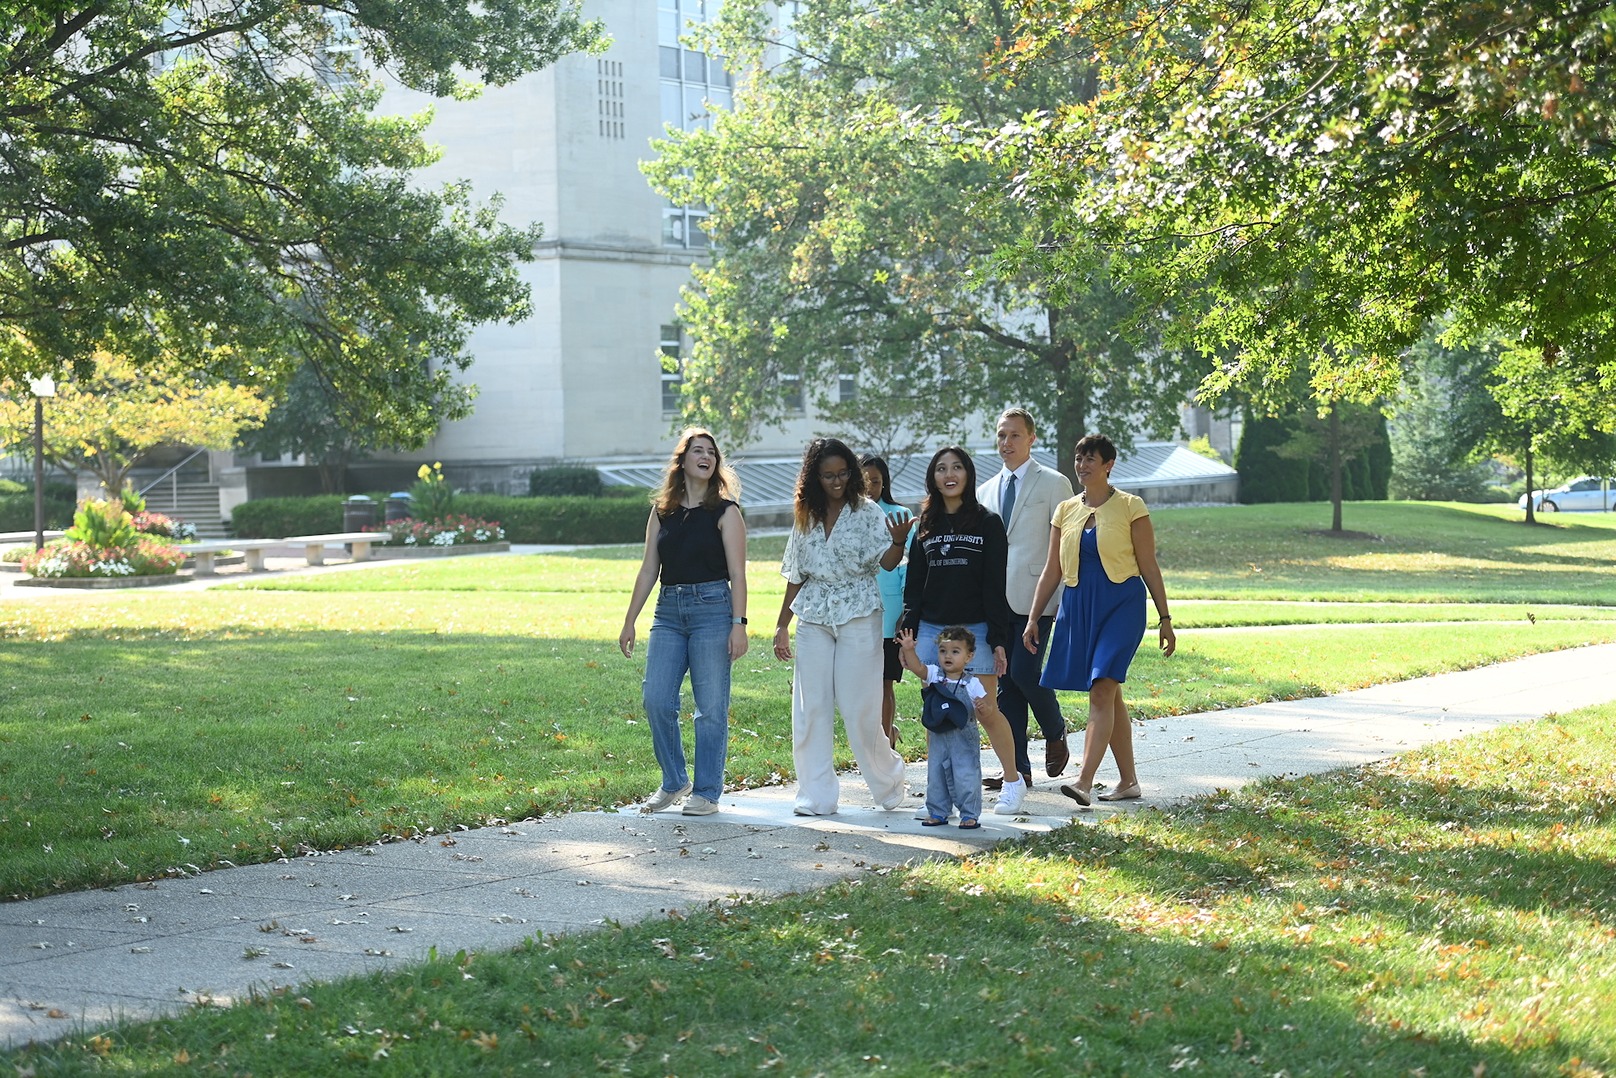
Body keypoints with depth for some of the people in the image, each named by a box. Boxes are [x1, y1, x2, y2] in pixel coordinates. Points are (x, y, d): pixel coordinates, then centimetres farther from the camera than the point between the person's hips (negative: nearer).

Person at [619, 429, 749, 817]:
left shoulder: (725, 511, 1)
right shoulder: (662, 512, 12)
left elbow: (737, 574, -3)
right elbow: (649, 570, 14)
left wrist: (738, 624, -12)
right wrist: (629, 621, 11)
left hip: (712, 608, -4)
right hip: (669, 611, 4)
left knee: (711, 706, -2)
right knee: (656, 700, -3)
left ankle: (707, 793, 8)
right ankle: (674, 782, 16)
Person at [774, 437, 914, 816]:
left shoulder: (867, 512, -2)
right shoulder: (806, 518, 10)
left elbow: (886, 562, -11)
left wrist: (898, 542, -33)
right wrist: (782, 626, 15)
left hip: (859, 617, -4)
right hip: (814, 620, 4)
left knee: (859, 708, -4)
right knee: (810, 708, 2)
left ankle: (889, 784, 15)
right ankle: (816, 795, 8)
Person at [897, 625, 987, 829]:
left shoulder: (972, 683, -5)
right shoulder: (934, 675, 0)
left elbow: (984, 702, -4)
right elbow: (917, 668, -14)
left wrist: (983, 705, -27)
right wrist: (908, 650, -29)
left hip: (964, 737, -4)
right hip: (938, 736, 4)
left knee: (966, 777, -4)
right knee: (936, 776, 11)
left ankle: (970, 814, 7)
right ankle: (937, 812, 23)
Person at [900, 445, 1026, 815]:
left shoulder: (987, 523, 1)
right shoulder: (926, 527, 12)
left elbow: (995, 586, -3)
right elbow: (913, 585, 14)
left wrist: (998, 639, -8)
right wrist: (908, 631, 5)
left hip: (975, 631, -4)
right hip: (931, 631, 4)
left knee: (986, 711, -4)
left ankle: (1013, 782, 13)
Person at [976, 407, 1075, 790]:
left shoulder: (1053, 484, 1)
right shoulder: (985, 491, 17)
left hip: (1035, 597, -5)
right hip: (995, 601, 5)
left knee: (1024, 673, -14)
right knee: (1005, 684, 4)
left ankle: (1056, 734, 14)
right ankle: (1017, 769, 9)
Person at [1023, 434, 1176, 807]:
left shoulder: (1130, 507, -2)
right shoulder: (1066, 510, 10)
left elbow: (1149, 566, 0)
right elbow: (1052, 570, 13)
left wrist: (1165, 617, -1)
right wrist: (1033, 618, 8)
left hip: (1121, 603, -5)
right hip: (1077, 605, 5)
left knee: (1101, 690, -15)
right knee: (1109, 694, 9)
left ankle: (1084, 782, -22)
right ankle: (1128, 781, 18)